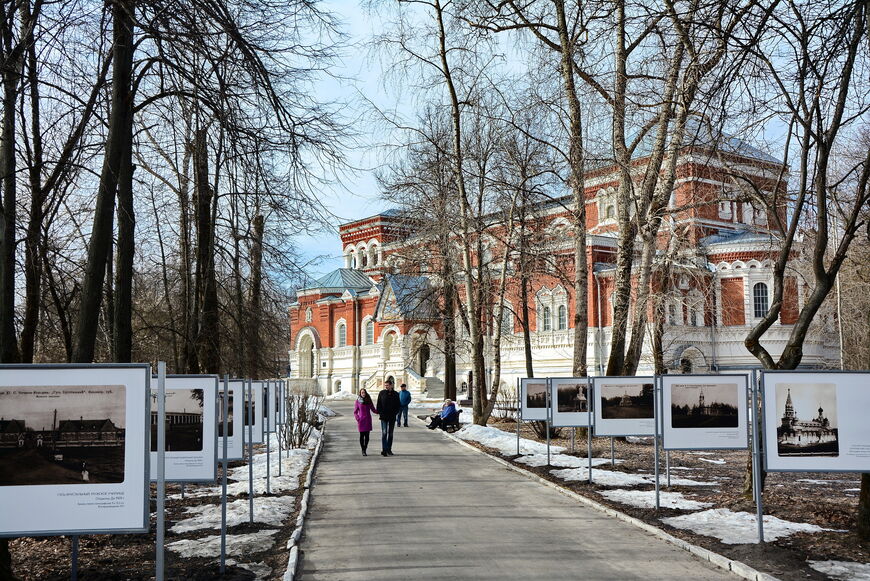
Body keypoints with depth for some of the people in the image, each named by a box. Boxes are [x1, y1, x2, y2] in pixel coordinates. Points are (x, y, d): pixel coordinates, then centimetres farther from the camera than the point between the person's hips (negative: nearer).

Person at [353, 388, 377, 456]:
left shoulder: (369, 401, 9)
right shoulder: (357, 401, 1)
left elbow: (373, 410, 11)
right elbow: (355, 412, 4)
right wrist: (357, 419, -12)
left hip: (368, 420, 3)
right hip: (361, 421, -2)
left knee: (367, 436, 1)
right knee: (362, 436, -1)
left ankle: (365, 450, 10)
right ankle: (363, 450, 7)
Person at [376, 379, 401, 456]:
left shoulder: (395, 394, 4)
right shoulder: (382, 393, 1)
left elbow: (399, 405, 8)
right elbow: (379, 404, 4)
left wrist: (395, 413, -4)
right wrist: (380, 412, -6)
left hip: (392, 417, 2)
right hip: (384, 416, -2)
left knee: (390, 434, 9)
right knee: (384, 433, -10)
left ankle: (389, 450, 17)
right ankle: (384, 450, -15)